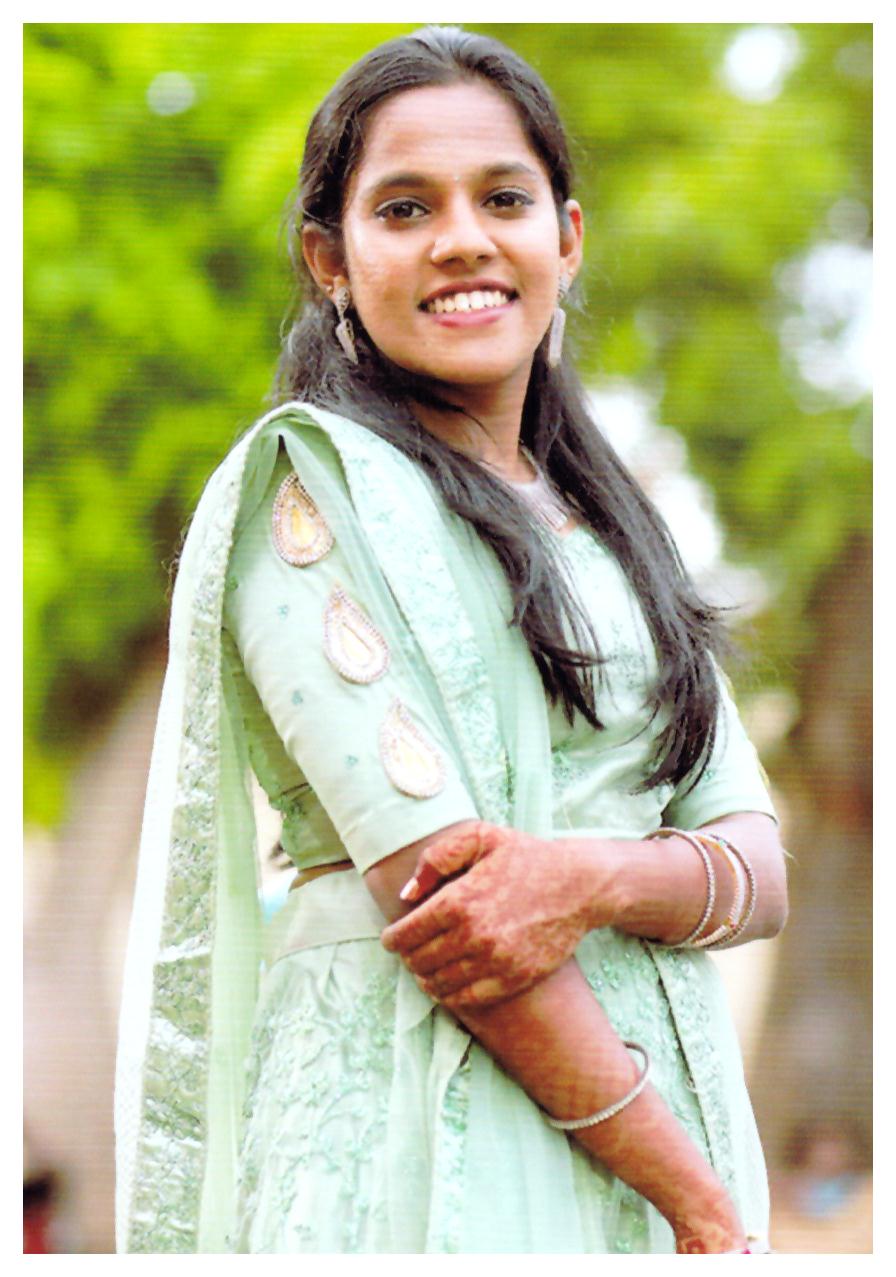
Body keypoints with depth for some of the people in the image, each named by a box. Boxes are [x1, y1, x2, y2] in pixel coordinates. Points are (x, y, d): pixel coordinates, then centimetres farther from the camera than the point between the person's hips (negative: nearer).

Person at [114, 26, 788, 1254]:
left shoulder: (608, 524, 15)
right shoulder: (313, 480, -5)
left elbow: (759, 867, 7)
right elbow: (422, 873, -14)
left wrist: (598, 876, -16)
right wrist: (702, 1202, -15)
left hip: (653, 1087, 6)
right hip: (417, 1133, -6)